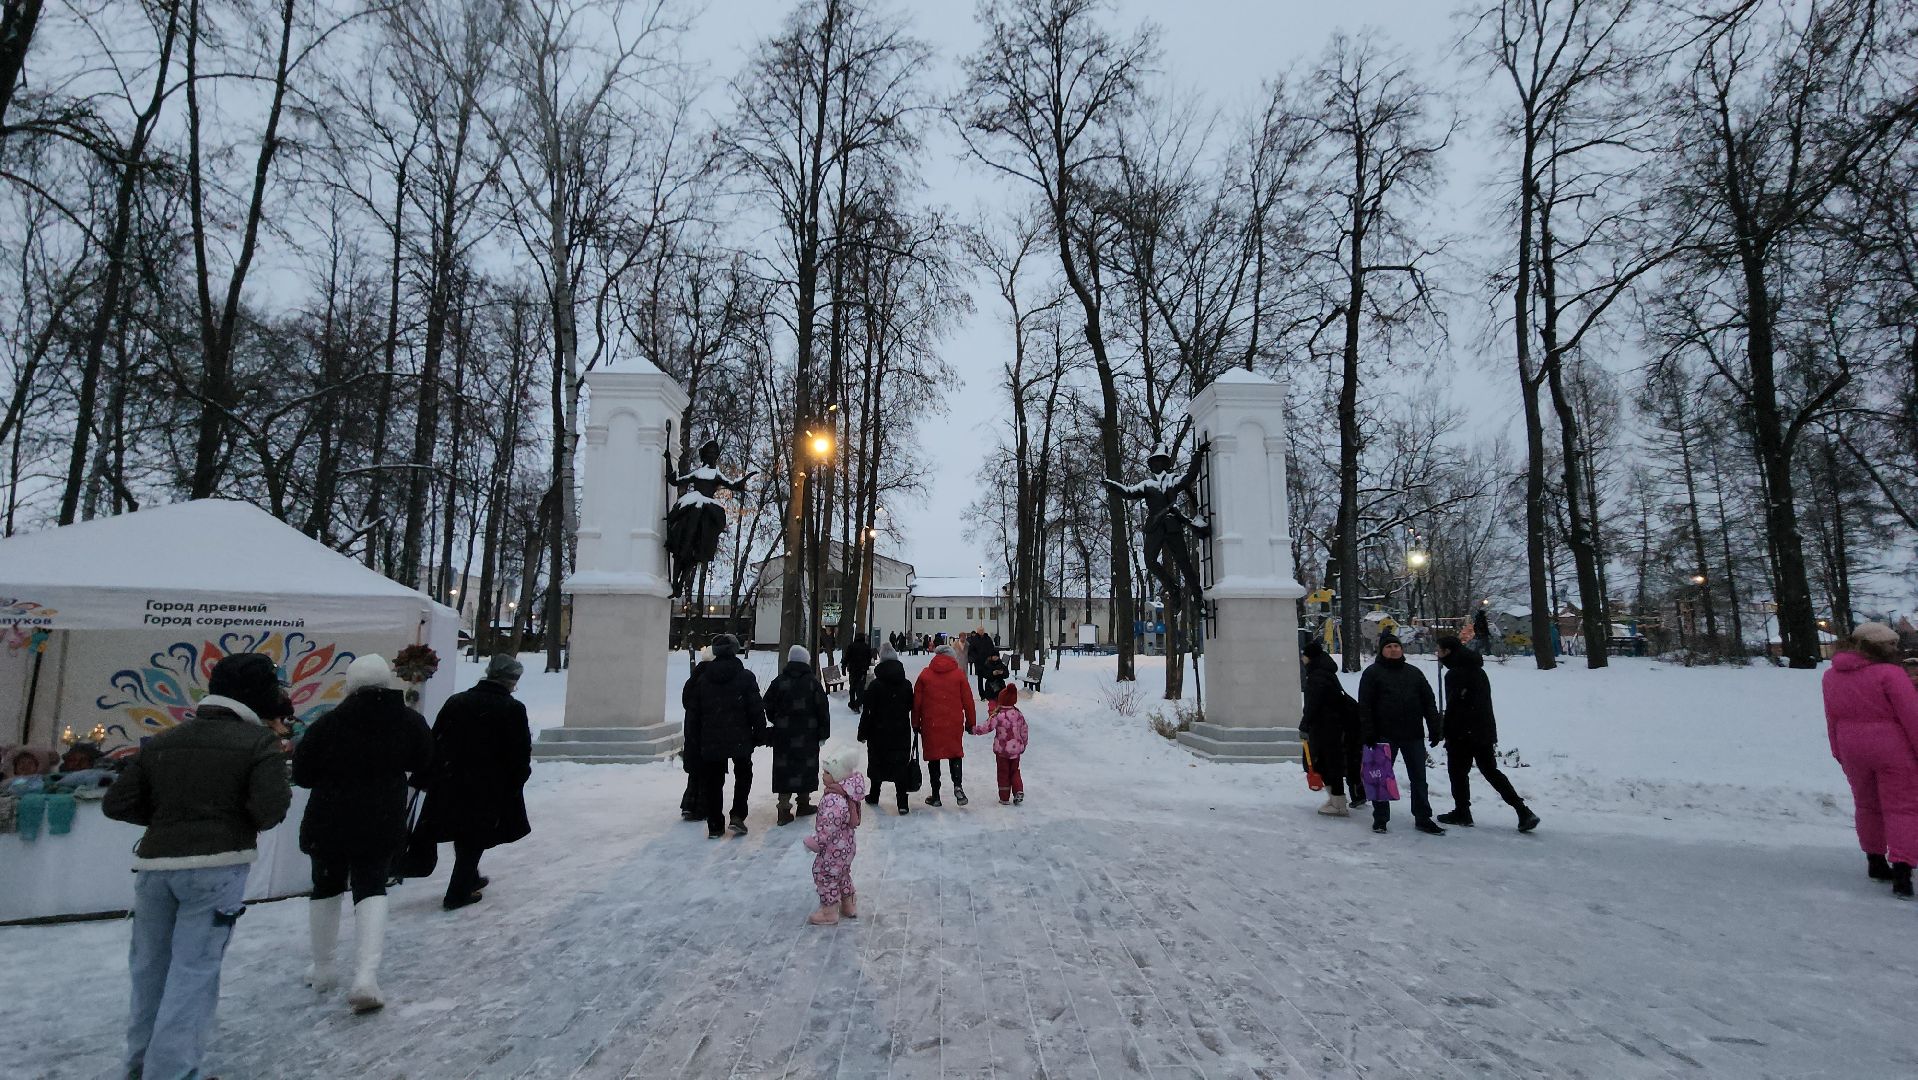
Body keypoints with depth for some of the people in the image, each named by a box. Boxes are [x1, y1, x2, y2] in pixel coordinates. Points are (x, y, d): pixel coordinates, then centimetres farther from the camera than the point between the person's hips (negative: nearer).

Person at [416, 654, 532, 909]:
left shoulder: (455, 701, 3)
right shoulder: (513, 709, -12)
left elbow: (435, 743, 7)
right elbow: (521, 755, -11)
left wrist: (433, 777, 15)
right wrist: (515, 784, 4)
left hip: (451, 782, 5)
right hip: (490, 789, -5)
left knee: (464, 836, 23)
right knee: (474, 839, 9)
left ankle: (470, 879, 40)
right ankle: (458, 894, 14)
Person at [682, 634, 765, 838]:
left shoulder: (702, 679, 3)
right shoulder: (746, 677, -7)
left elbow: (692, 713, 7)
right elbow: (757, 709, -8)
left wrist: (692, 743, 13)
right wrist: (759, 733, 4)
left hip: (711, 741, 2)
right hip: (740, 740, -2)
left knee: (713, 782, 12)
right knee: (743, 775, 18)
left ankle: (715, 826, 15)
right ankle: (738, 816, 5)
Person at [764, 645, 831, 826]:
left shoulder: (779, 682, -3)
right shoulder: (813, 682, -6)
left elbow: (768, 706, 3)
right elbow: (823, 709, -4)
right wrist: (824, 732, 4)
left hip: (783, 736, 1)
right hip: (807, 736, -1)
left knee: (784, 769, 3)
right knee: (806, 767, 13)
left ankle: (784, 808, -2)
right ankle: (804, 803, 24)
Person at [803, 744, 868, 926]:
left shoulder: (833, 800, -33)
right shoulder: (848, 793, -3)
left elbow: (827, 828, -31)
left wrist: (814, 843, -17)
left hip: (833, 849, -9)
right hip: (847, 845, 9)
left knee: (825, 876, 9)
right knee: (843, 874, 24)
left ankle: (829, 912, 22)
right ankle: (849, 906, 39)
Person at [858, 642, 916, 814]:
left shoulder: (875, 685, -11)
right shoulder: (907, 685, -1)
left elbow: (867, 712, -9)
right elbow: (911, 708, 5)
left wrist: (862, 733, -2)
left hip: (878, 732, -1)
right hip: (902, 734, 2)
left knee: (876, 763, 15)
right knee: (901, 765, 3)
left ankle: (873, 796, 30)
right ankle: (902, 803, -2)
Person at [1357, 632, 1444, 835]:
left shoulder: (1414, 673, 12)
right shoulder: (1372, 673, 0)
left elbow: (1429, 702, 12)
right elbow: (1364, 706, -5)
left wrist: (1434, 730, 4)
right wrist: (1368, 733, -11)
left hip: (1413, 735, 3)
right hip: (1385, 735, -3)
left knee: (1419, 778, 10)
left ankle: (1423, 818, 21)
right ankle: (1380, 818, 15)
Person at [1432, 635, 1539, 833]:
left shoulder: (1455, 674, -15)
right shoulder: (1478, 670, 13)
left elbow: (1453, 707, -19)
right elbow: (1485, 703, 18)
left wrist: (1447, 734, -11)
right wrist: (1492, 736, 23)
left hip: (1464, 734, -8)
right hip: (1486, 732, 8)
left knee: (1458, 772, 5)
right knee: (1491, 771, 14)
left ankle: (1462, 813, 11)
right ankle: (1523, 812, 7)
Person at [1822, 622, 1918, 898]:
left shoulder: (1832, 676, 2)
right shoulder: (1888, 673, -16)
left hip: (1853, 751, 5)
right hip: (1894, 750, -5)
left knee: (1866, 805, 19)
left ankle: (1875, 862, 28)